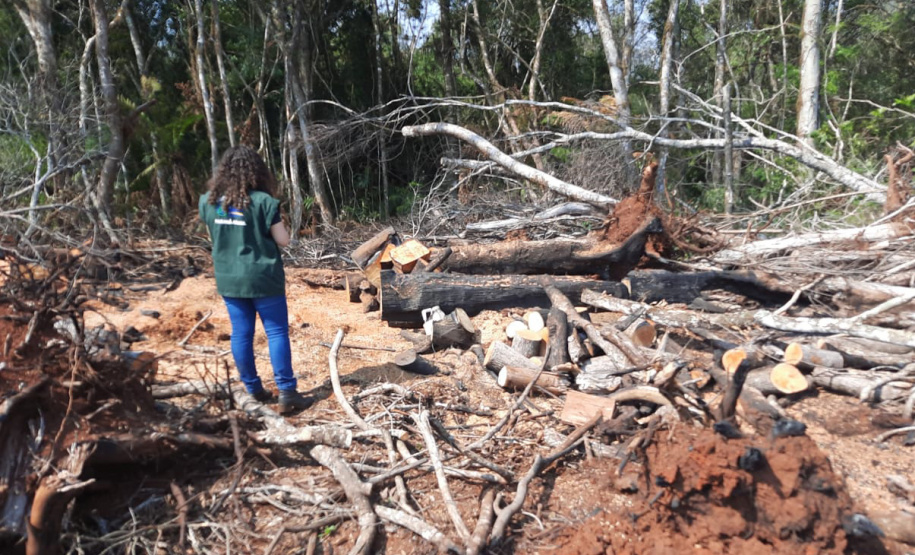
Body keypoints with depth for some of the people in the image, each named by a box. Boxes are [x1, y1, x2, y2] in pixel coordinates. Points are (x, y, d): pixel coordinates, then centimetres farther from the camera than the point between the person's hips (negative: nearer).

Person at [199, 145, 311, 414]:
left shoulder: (208, 200, 2)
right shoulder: (262, 201, -13)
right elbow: (283, 240, -8)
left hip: (228, 279, 5)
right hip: (263, 278, -4)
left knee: (241, 334, 11)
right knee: (277, 333, 3)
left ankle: (253, 390, 22)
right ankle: (286, 392, 3)